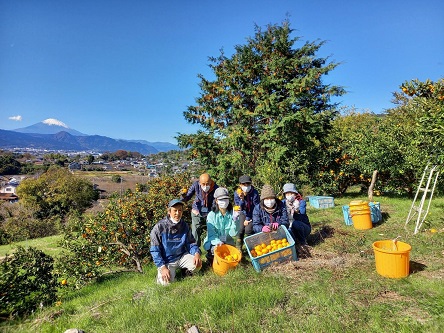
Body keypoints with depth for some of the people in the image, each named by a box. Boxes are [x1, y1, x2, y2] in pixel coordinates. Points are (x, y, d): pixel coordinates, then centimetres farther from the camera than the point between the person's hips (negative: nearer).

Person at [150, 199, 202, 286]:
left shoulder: (184, 226, -4)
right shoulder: (159, 227, -16)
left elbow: (190, 243, 2)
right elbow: (155, 250, -13)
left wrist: (197, 253, -20)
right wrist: (162, 267, -20)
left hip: (181, 256, 3)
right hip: (166, 261, -2)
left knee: (197, 264, -19)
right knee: (166, 282, -22)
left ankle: (187, 270, 15)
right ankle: (161, 272, 13)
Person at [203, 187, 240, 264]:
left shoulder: (232, 214, -7)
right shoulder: (212, 215, -13)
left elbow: (233, 234, -12)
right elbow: (211, 234, -15)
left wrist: (235, 221, -27)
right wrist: (218, 242, -35)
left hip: (228, 243, 2)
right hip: (213, 243, -2)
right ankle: (210, 256, 4)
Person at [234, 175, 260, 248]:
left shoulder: (254, 192, -21)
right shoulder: (237, 193, -14)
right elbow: (239, 208, -15)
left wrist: (248, 219, -13)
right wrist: (241, 199, -35)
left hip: (253, 214, -3)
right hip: (244, 213, 3)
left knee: (248, 230, -18)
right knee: (241, 229, -11)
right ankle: (238, 248, 10)